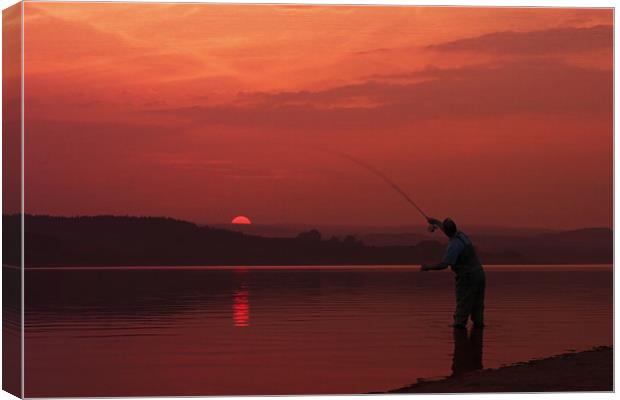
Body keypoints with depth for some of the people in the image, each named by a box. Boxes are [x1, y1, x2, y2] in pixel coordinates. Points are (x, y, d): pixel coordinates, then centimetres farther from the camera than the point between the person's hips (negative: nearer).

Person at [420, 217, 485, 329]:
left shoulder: (454, 245, -20)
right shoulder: (461, 235, 5)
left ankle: (459, 323, -6)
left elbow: (444, 264, -24)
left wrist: (428, 267, -13)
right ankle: (478, 322, 16)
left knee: (463, 304, -5)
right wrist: (436, 222, 41)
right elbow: (449, 231, 29)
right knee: (477, 303, 14)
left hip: (467, 277, -8)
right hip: (479, 273, 8)